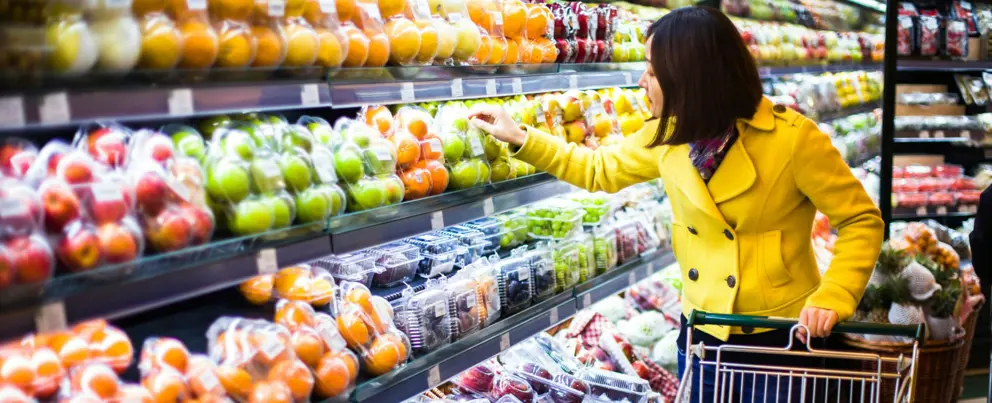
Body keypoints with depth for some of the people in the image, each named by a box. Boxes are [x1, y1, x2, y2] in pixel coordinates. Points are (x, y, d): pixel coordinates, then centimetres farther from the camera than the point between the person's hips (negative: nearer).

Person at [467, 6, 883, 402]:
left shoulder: (792, 138, -19)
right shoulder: (668, 135, -3)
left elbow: (862, 220, -11)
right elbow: (600, 169, 14)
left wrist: (832, 296, -24)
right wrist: (520, 137, 9)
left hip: (782, 338, -5)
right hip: (702, 333, 5)